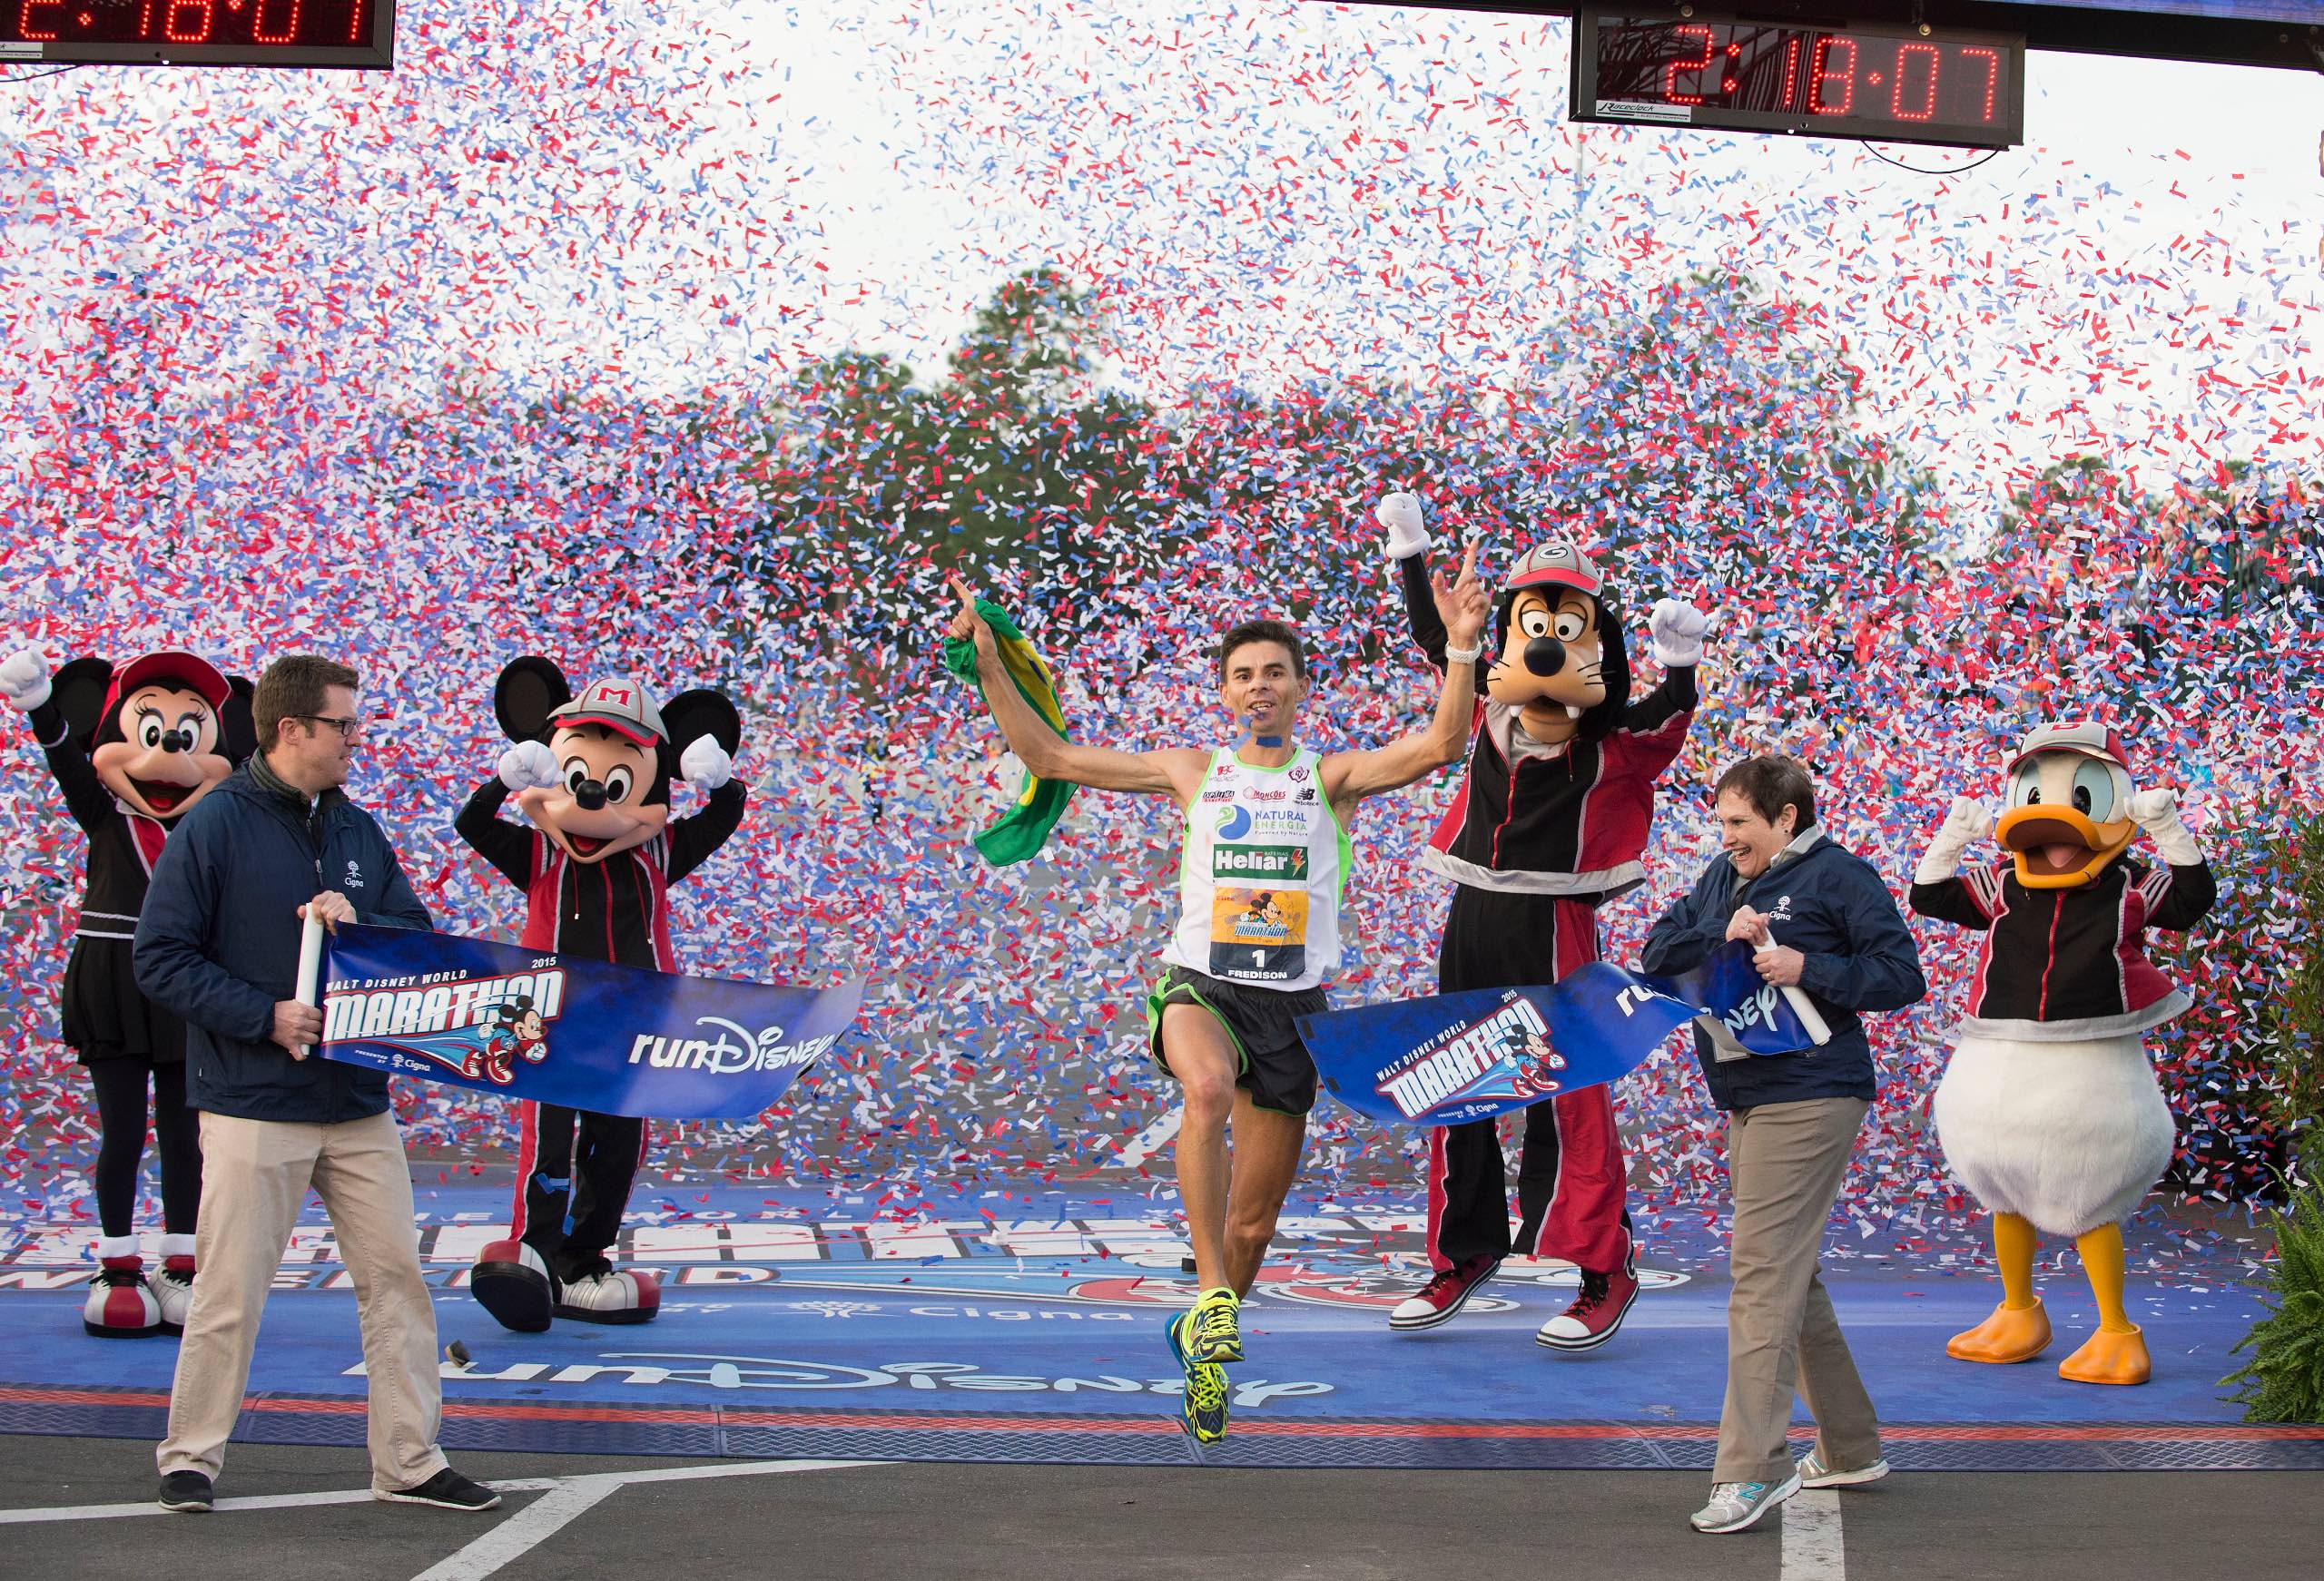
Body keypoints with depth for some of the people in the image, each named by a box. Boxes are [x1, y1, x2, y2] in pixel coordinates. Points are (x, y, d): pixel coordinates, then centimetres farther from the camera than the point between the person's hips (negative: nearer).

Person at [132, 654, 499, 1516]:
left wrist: (359, 921, -11)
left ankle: (409, 1460, 12)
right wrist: (266, 1016, -17)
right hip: (253, 1106, -6)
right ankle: (189, 1456, 15)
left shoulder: (358, 830, 11)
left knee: (396, 1275, 5)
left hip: (358, 1104, 6)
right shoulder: (215, 826, -7)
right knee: (230, 1291, -1)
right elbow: (160, 959, -9)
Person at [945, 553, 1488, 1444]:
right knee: (1207, 1087, -38)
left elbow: (1440, 745, -12)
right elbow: (1048, 757, 9)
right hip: (1199, 984, -1)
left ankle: (1202, 1340, 34)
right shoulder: (1193, 773, 8)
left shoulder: (1332, 777, 4)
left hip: (1293, 1001, 1)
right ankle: (1213, 1297, -33)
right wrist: (988, 662, 1)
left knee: (1254, 1219, 7)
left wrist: (1462, 648, -25)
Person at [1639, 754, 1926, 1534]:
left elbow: (1903, 975, -9)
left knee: (1764, 1271, -15)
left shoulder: (1840, 876, -6)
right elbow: (1656, 956, 8)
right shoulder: (1723, 878, 15)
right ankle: (1850, 1448, 26)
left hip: (1809, 1102, -9)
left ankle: (1749, 1470, -16)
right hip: (1748, 1105, 9)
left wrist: (1808, 970, -20)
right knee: (1790, 1276, 15)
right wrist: (1721, 935, -9)